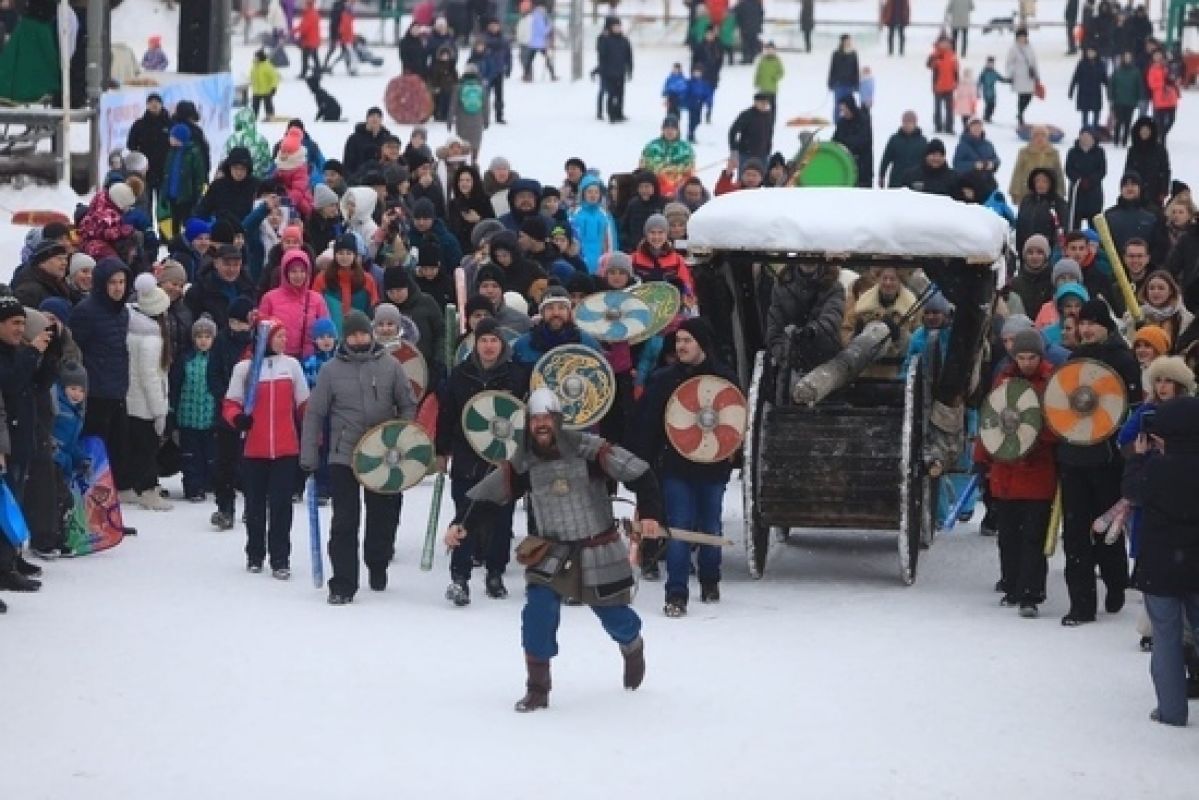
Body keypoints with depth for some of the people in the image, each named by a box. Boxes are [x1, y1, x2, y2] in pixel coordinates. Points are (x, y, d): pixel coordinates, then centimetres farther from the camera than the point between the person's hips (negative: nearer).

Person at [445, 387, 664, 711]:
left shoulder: (586, 449, -18)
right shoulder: (524, 464, -6)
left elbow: (639, 474, -19)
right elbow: (488, 495, -1)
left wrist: (650, 514, -30)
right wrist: (462, 525, -15)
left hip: (599, 550, -2)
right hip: (553, 552, 2)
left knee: (614, 616, 10)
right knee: (538, 609, -19)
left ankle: (634, 649, 49)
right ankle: (538, 689, -7)